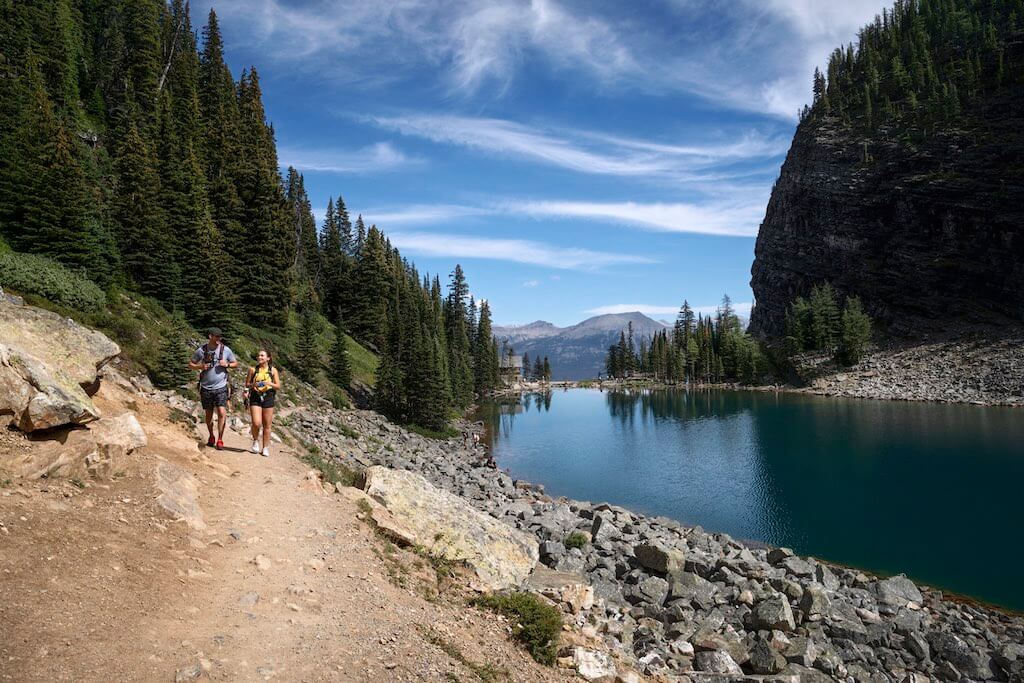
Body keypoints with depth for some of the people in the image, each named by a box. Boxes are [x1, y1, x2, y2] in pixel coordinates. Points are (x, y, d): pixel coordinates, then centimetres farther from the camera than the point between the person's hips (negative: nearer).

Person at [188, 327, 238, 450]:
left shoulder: (226, 350, -3)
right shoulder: (201, 350, -4)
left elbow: (236, 363, 9)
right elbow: (190, 364, 7)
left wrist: (227, 364, -12)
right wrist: (200, 367, -14)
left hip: (221, 387, -1)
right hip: (206, 388, 1)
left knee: (222, 413, -12)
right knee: (209, 414, 13)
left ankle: (220, 440, 0)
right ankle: (211, 437, 33)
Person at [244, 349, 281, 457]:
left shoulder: (273, 370, 4)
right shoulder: (253, 370, 5)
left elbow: (278, 386, 2)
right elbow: (247, 384, 10)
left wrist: (269, 383, -16)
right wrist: (253, 385, -11)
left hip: (268, 398, 0)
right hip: (255, 398, 0)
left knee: (267, 425, 4)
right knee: (256, 423, -13)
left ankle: (265, 448, 16)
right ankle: (256, 441, 16)